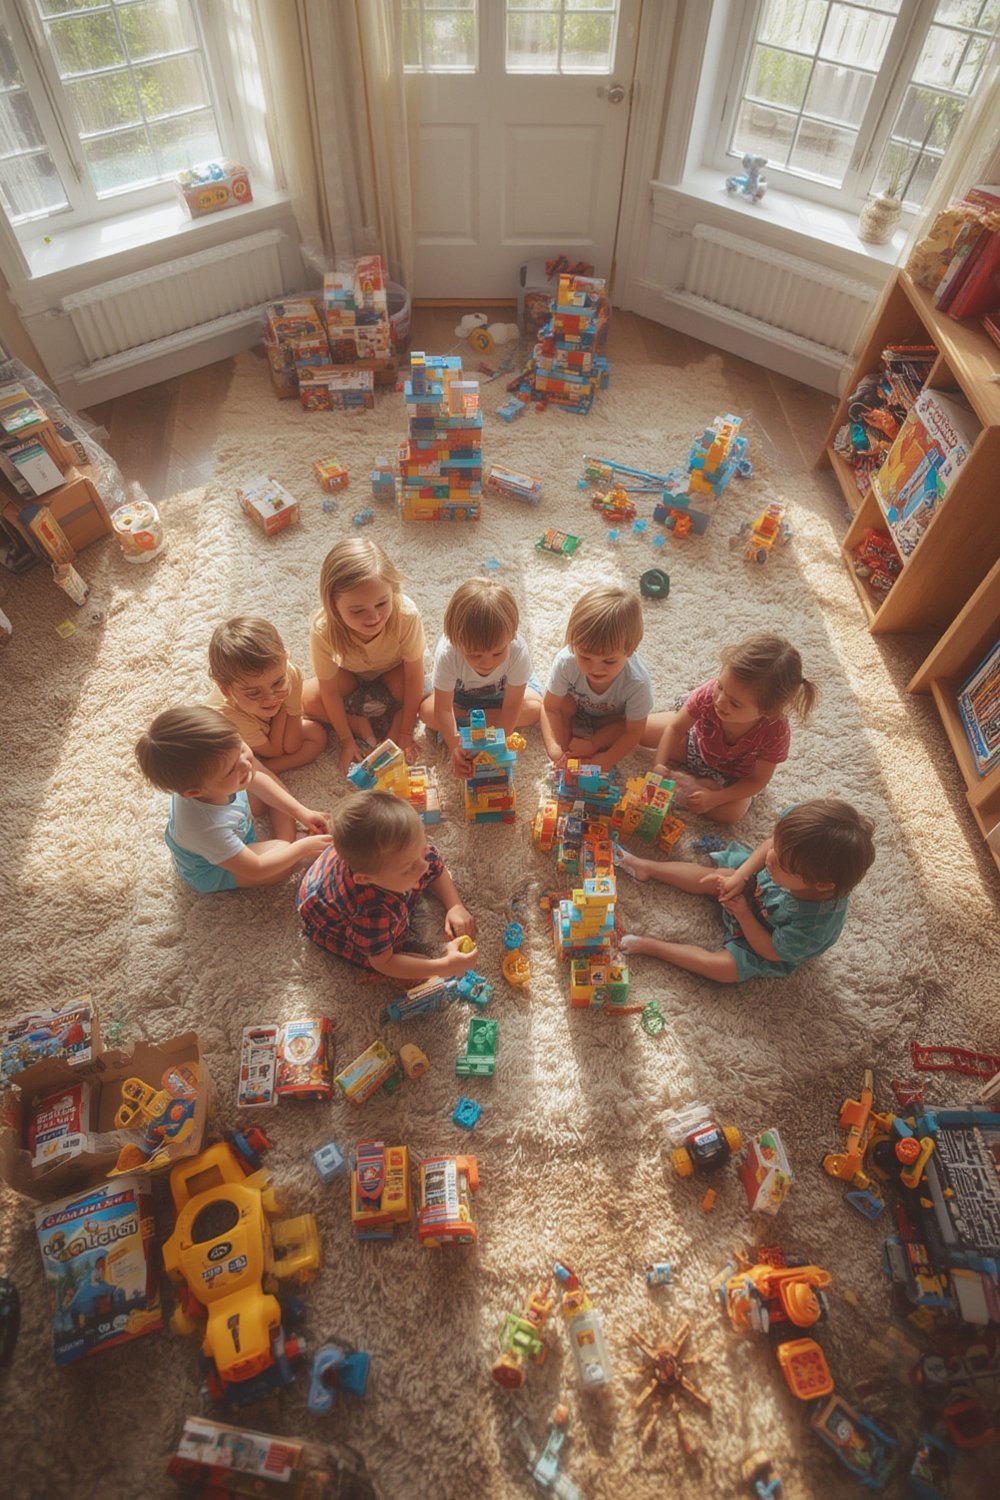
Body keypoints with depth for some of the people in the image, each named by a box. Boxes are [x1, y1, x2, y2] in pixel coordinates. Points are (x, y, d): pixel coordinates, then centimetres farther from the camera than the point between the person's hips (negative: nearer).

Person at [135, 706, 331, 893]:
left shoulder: (223, 757, -33)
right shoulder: (206, 829, -48)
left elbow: (256, 779, -7)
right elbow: (255, 870, -30)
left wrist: (300, 812, -9)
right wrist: (302, 848, -21)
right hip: (211, 870, -6)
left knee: (274, 784, 6)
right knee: (285, 865, -17)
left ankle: (286, 840, 6)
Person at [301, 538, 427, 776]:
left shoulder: (406, 614, -39)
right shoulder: (323, 630, -37)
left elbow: (413, 677, -25)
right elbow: (330, 691, -21)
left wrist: (405, 732, -18)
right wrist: (346, 740, -13)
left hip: (392, 671, -1)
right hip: (350, 675, 2)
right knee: (302, 699, -20)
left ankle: (397, 720, -4)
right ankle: (359, 725, -3)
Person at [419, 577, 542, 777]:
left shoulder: (517, 650, -39)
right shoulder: (447, 653, -39)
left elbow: (511, 706, -30)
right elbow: (443, 709, -31)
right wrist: (455, 747, -45)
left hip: (503, 691, 1)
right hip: (461, 693, -1)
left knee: (534, 708, -24)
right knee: (428, 712, -22)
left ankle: (464, 723, -16)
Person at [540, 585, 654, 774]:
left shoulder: (637, 682, -40)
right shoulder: (566, 661, -38)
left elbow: (633, 732, -26)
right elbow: (550, 707, -26)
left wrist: (607, 760, -37)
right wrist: (555, 748, -39)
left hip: (612, 717, 0)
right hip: (576, 707, 0)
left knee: (646, 731, -25)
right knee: (563, 701, -29)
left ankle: (592, 743, -11)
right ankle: (568, 751, -13)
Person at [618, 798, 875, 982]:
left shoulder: (813, 925, -45)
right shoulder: (798, 848, -37)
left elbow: (771, 950, -27)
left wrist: (743, 914, -25)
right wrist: (740, 876, -20)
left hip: (766, 944, -5)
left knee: (722, 967, -16)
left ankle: (651, 946, -4)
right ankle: (647, 868, 23)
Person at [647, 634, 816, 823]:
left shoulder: (775, 733, -39)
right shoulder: (711, 692, -37)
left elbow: (758, 781, -24)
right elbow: (675, 728, -21)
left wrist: (714, 798, -33)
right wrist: (659, 764, -33)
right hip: (695, 741, 1)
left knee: (729, 813, -24)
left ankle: (682, 782, -9)